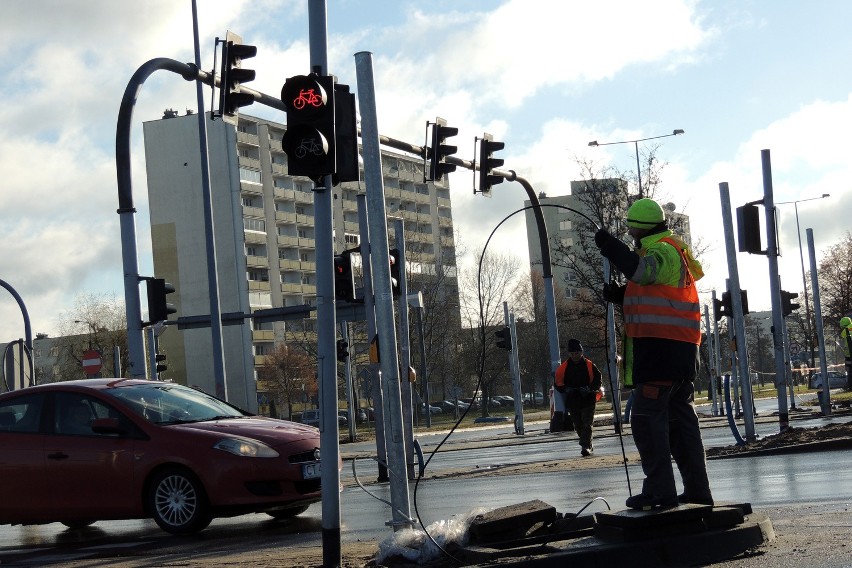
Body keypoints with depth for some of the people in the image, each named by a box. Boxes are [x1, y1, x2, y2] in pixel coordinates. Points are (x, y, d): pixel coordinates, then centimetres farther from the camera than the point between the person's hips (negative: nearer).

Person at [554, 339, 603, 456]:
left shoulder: (589, 365, -3)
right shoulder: (564, 367, 3)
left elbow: (597, 379, -1)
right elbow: (558, 383, 6)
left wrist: (590, 389, -17)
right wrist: (566, 390, -11)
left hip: (588, 400, -3)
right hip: (572, 401, 3)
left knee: (587, 424, -11)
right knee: (578, 425, 11)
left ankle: (586, 446, -15)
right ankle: (588, 445, 29)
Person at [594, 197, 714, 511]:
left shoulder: (663, 250, -9)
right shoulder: (669, 252, 24)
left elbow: (640, 270, -30)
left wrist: (608, 245, -22)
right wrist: (620, 295, 10)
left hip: (661, 349, -11)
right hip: (681, 352, 11)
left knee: (647, 419, -10)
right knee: (681, 419, 12)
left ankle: (659, 490, -12)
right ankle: (697, 491, 15)